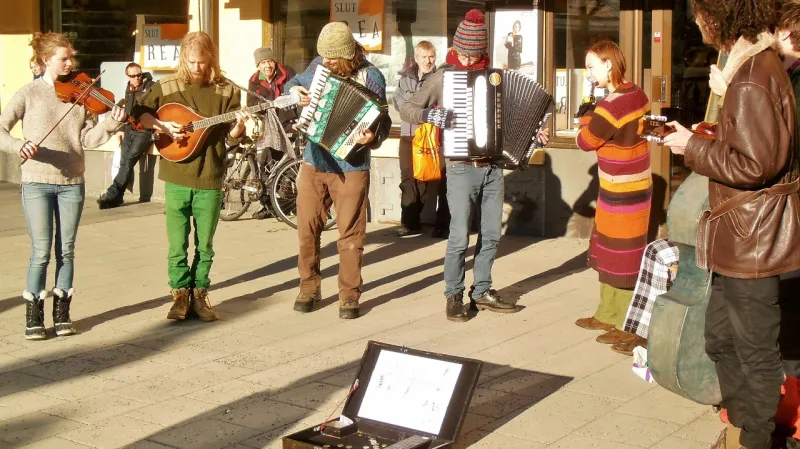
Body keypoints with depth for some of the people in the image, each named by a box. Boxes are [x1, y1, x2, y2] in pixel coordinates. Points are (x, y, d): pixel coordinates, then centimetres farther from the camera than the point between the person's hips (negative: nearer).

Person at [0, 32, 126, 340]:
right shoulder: (29, 93, -2)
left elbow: (88, 139, -4)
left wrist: (111, 124, -21)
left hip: (72, 183, 3)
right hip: (37, 183, -3)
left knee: (65, 251, 7)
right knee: (41, 252, -3)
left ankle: (62, 313, 18)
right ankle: (34, 317, 9)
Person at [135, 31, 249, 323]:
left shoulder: (226, 91, 1)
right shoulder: (167, 87, 2)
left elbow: (231, 137, 0)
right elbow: (140, 113, 7)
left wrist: (238, 127, -22)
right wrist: (163, 126, -9)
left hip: (210, 180, 0)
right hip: (176, 178, 0)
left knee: (205, 244, 9)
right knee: (177, 244, 3)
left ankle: (200, 294, 22)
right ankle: (180, 294, 16)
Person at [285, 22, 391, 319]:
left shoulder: (370, 77, -10)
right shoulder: (318, 66, 3)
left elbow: (382, 122, -11)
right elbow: (295, 83, 21)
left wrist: (373, 136, -33)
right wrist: (295, 90, -2)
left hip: (351, 168, -4)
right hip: (314, 163, 4)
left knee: (351, 233, 1)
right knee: (307, 229, 7)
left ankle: (349, 295, 11)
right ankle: (309, 288, 21)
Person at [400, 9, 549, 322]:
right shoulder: (443, 77, -2)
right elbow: (406, 110, -2)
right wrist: (430, 115, -20)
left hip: (493, 168, 4)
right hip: (461, 168, -4)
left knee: (491, 234, 9)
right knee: (460, 237, -7)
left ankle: (481, 291, 22)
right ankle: (454, 296, 9)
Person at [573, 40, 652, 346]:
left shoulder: (611, 106, -24)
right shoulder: (636, 94, 3)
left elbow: (585, 142, -11)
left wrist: (587, 116, 5)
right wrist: (595, 116, 2)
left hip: (623, 195, -9)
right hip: (631, 188, 9)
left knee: (622, 259, 2)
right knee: (610, 255, 20)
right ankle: (607, 314, 32)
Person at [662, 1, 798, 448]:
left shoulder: (751, 77, -20)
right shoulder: (760, 61, 12)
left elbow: (755, 165, -24)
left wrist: (694, 147, -13)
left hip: (751, 237, -11)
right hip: (743, 232, 11)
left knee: (756, 349, 4)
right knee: (721, 336, 20)